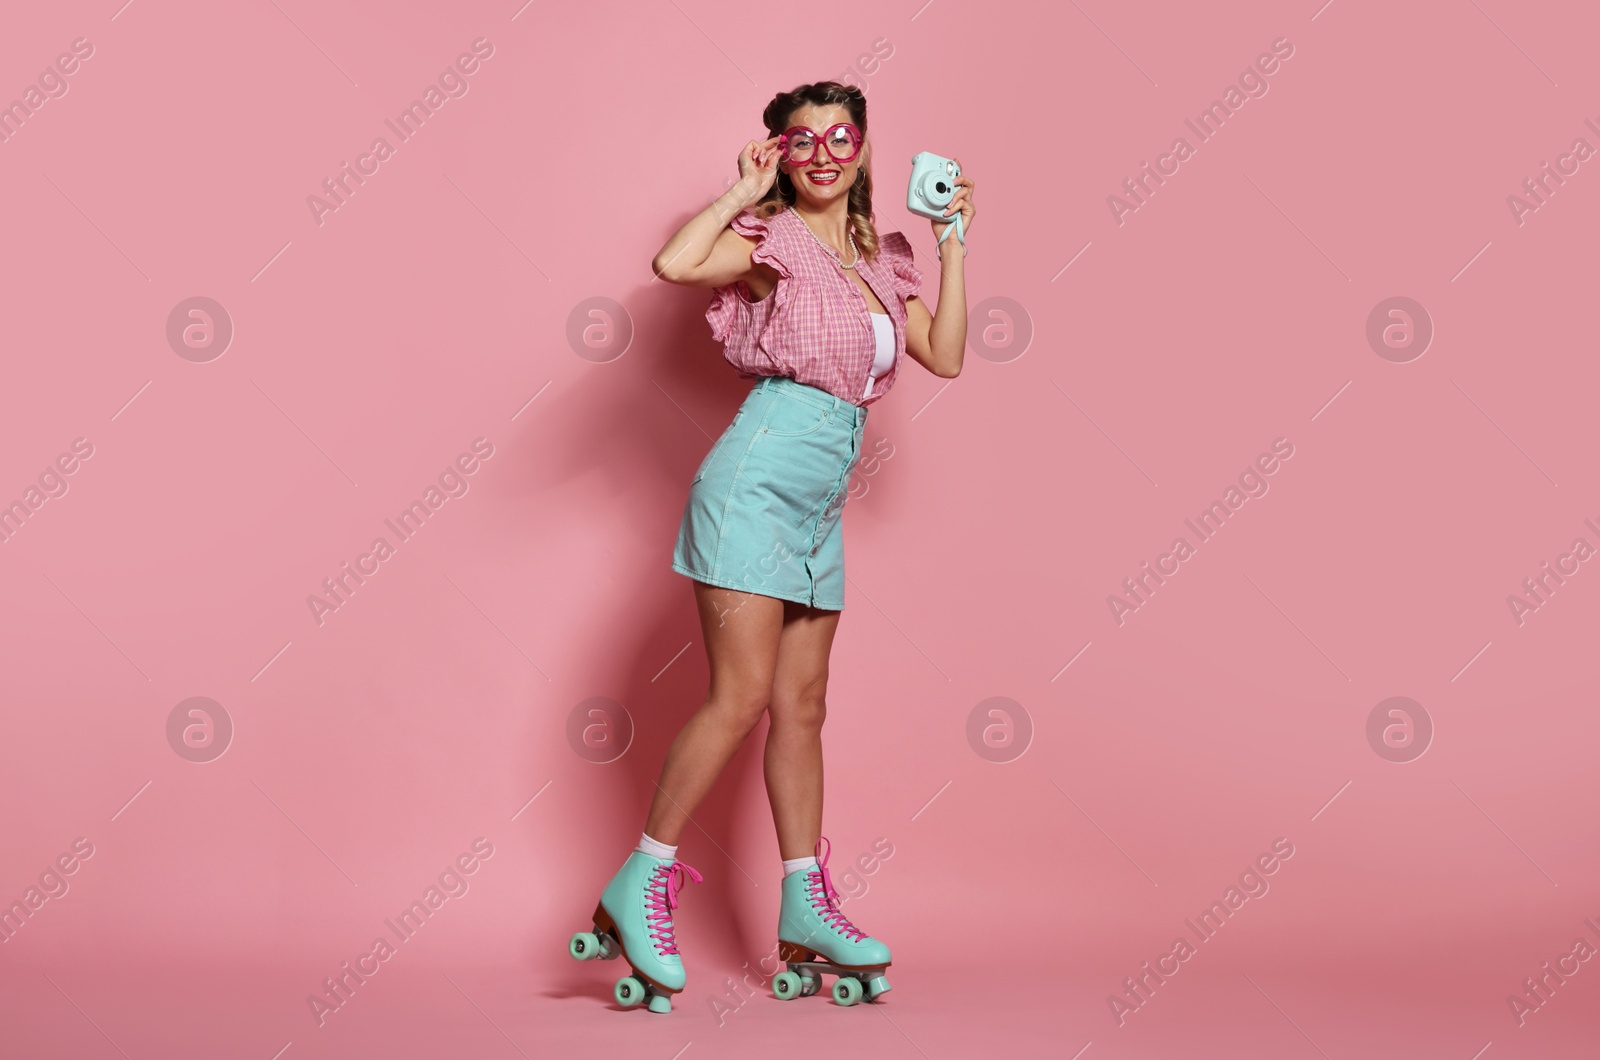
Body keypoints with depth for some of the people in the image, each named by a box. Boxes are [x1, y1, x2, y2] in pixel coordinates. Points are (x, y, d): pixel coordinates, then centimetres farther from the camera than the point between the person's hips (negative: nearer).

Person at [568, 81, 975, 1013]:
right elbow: (675, 264, -23)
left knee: (802, 708, 9)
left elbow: (946, 357, 10)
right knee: (742, 698, -11)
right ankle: (640, 886, 1)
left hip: (820, 506, 7)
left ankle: (806, 908, 15)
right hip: (758, 483, -7)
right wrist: (741, 192, -9)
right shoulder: (772, 241, -4)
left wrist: (953, 242, 10)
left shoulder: (881, 261, 16)